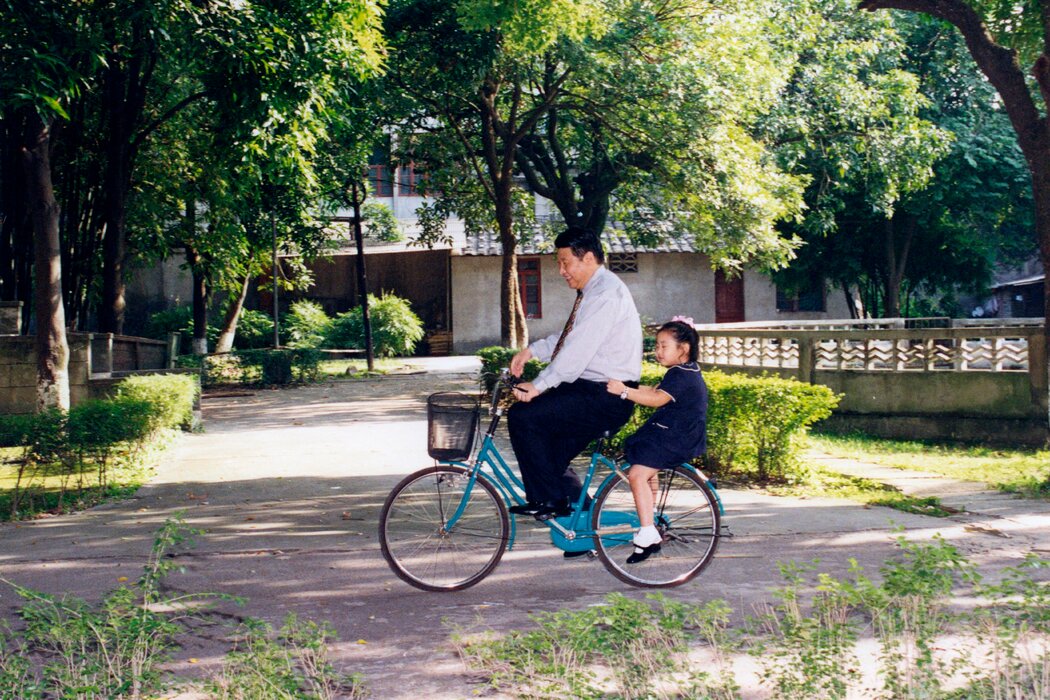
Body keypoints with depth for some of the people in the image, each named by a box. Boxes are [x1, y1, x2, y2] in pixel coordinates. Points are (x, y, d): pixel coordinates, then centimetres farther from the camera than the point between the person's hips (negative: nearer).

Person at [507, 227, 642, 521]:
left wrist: (539, 385, -24)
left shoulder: (605, 293, -18)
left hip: (606, 398, -10)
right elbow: (568, 337, 20)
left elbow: (578, 349, -25)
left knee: (523, 416, -14)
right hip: (592, 388, 10)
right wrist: (532, 350, 8)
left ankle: (547, 500, -5)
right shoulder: (592, 291, 15)